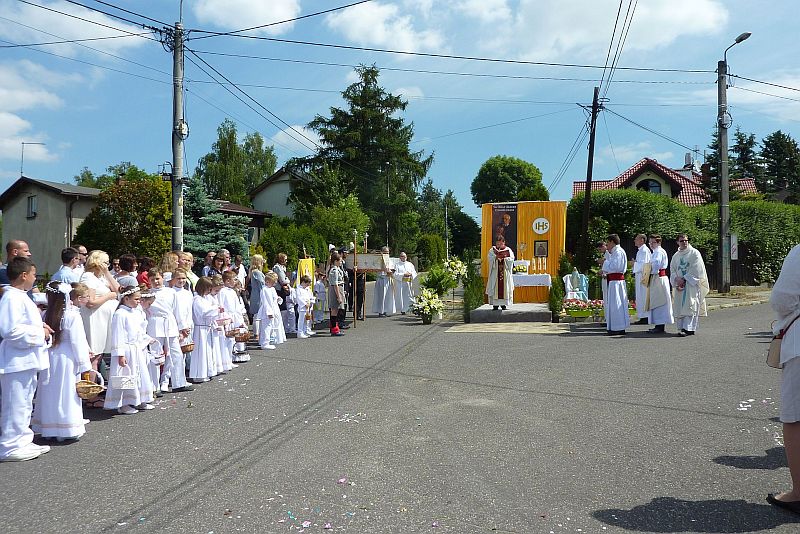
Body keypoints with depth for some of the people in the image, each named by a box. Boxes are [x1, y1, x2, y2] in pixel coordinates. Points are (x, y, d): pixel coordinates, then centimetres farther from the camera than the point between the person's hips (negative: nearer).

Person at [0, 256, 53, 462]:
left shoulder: (21, 296, 14)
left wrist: (40, 328, 11)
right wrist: (39, 333, -18)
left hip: (27, 360, 11)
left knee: (25, 403, 18)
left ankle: (22, 441, 28)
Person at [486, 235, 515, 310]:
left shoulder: (508, 250, 8)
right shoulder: (492, 250, 8)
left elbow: (511, 259, -3)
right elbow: (490, 259, -5)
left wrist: (504, 258, -17)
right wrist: (496, 257, -22)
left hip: (505, 273, 0)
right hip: (495, 272, 0)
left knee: (504, 288, -1)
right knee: (495, 288, -4)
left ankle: (504, 304, 5)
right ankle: (495, 304, 0)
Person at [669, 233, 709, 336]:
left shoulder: (694, 253, -1)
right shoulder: (676, 256, 16)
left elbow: (695, 270, -8)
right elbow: (672, 270, 12)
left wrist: (684, 279, -12)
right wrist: (677, 279, -8)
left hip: (691, 284, -5)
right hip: (679, 284, 5)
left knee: (689, 305, -12)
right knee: (679, 307, 2)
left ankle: (688, 328, -16)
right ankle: (682, 327, 7)